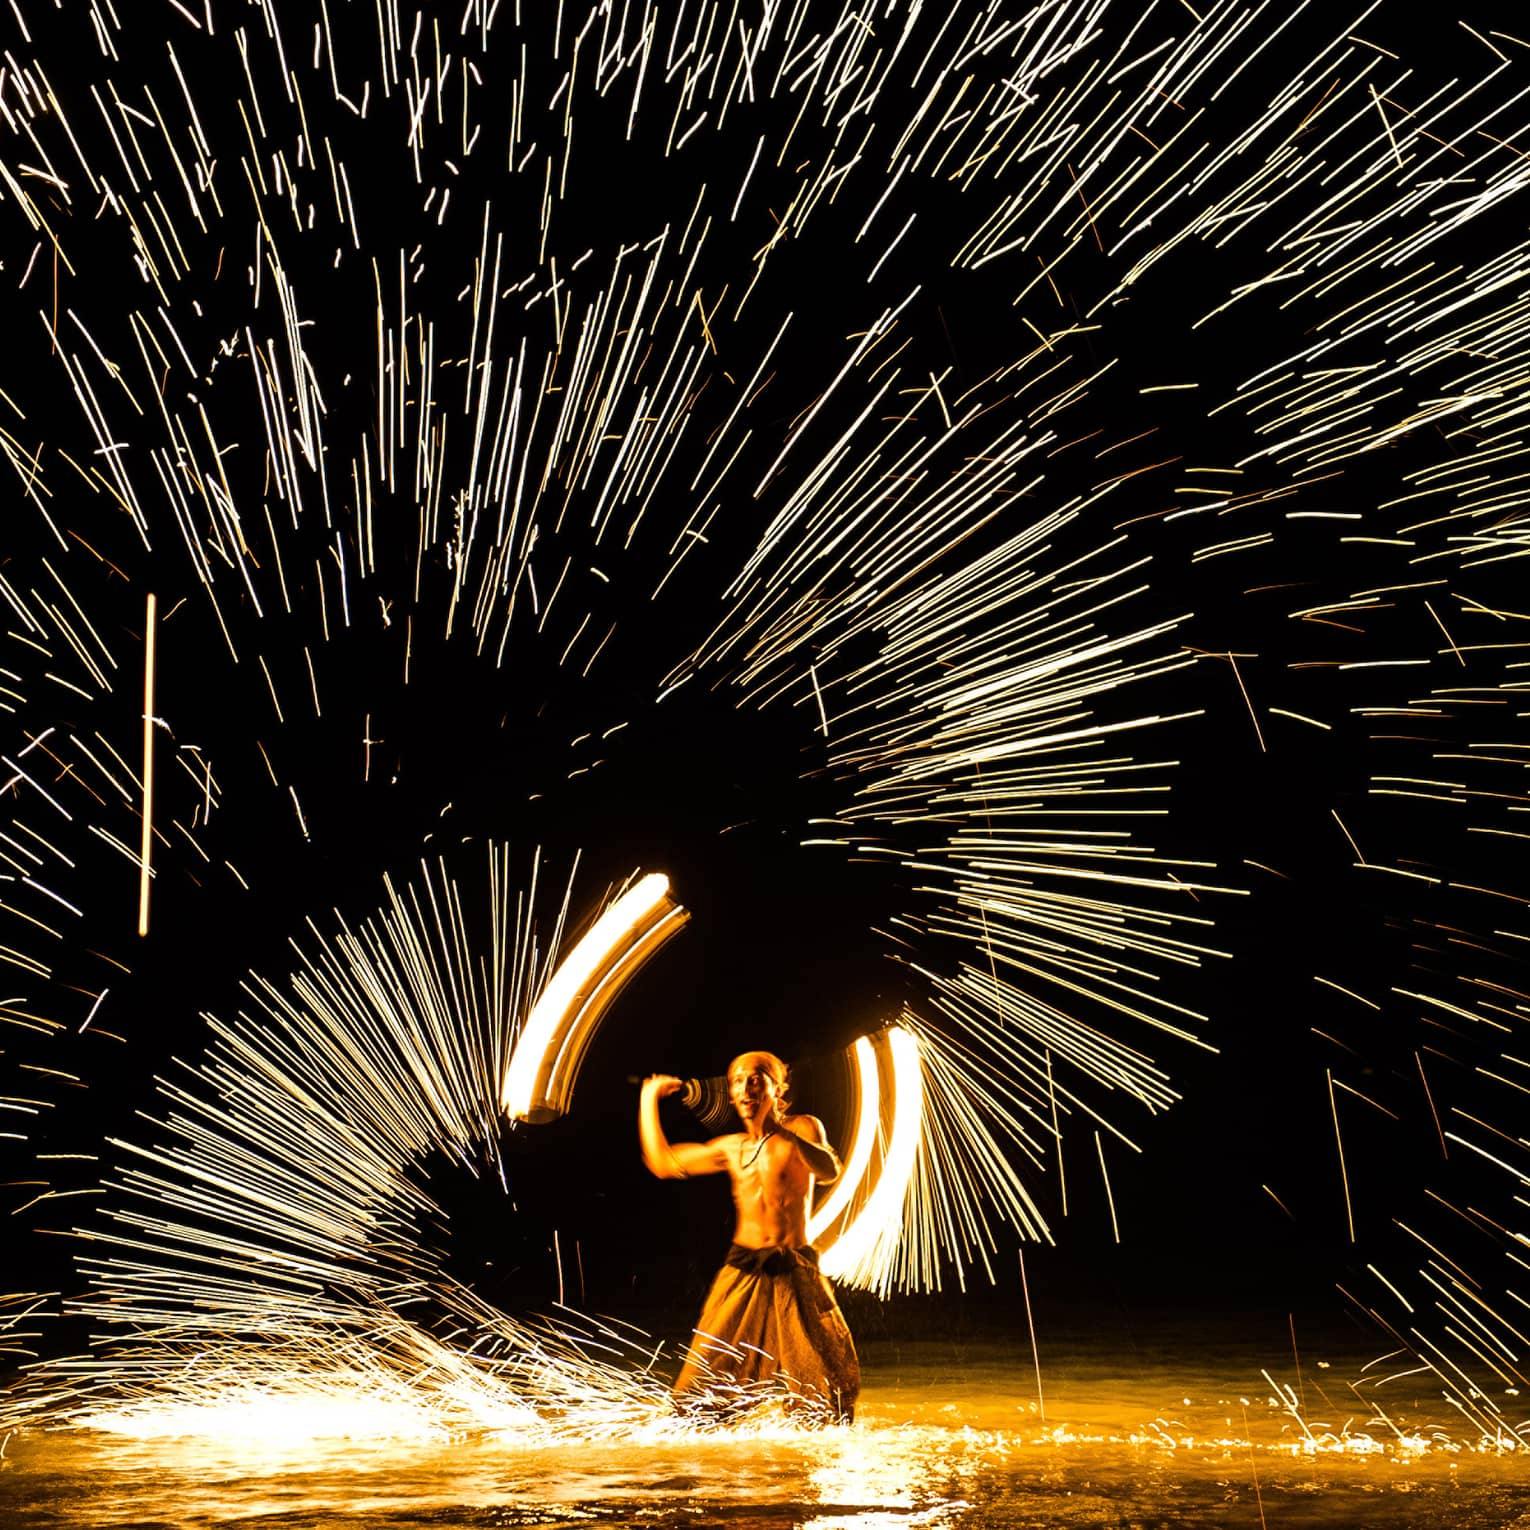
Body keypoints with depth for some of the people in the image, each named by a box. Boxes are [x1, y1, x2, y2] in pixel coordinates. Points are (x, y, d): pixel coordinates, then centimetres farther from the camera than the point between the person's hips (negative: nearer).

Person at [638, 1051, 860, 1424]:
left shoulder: (803, 1128, 1)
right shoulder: (732, 1148, 13)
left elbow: (829, 1172, -19)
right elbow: (663, 1162, 16)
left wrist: (782, 1131, -31)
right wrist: (649, 1099, 20)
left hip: (794, 1274, -3)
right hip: (742, 1273, 3)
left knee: (827, 1388, -2)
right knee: (705, 1389, -1)